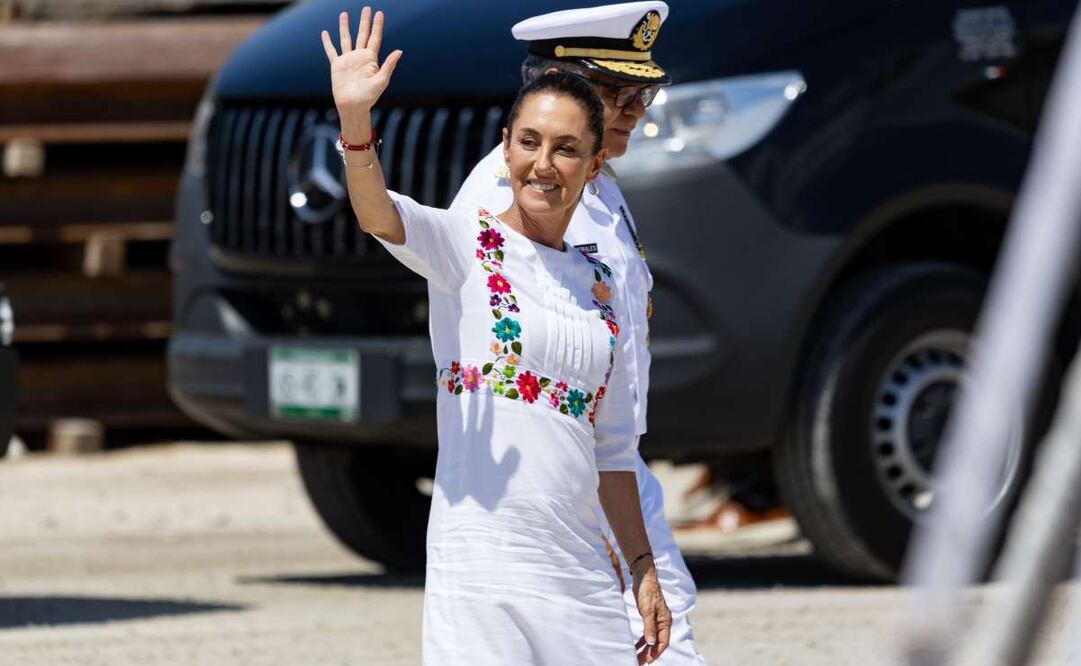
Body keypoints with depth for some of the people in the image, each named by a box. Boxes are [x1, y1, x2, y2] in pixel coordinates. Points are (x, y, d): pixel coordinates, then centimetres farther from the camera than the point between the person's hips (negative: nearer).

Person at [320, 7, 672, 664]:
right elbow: (378, 214, -22)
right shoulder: (466, 245, 1)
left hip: (581, 573, 5)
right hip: (481, 558, -5)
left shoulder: (599, 288, 16)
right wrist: (355, 118, -40)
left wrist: (644, 568, 17)